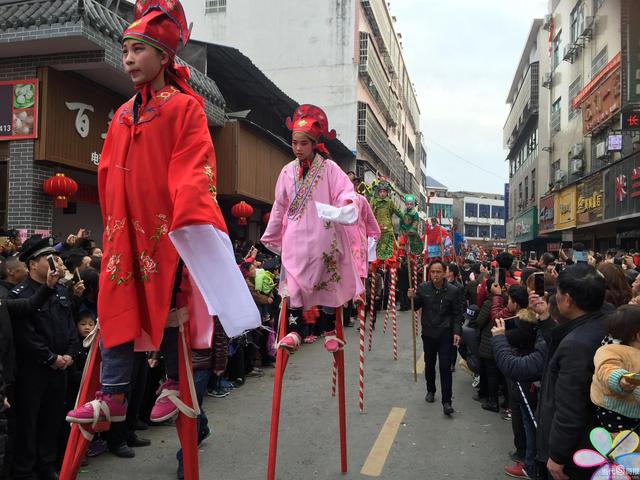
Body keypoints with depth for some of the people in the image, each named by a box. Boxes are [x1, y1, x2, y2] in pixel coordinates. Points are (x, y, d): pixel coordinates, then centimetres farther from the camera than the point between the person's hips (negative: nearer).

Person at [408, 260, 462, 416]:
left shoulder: (453, 291, -10)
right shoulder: (423, 288, -6)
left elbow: (457, 314, -4)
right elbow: (416, 307, 4)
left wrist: (457, 332, -15)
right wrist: (412, 298, -18)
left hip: (446, 335, -3)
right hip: (428, 333, 3)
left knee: (445, 367, -5)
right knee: (429, 364, 18)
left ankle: (446, 401, 2)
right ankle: (430, 391, 39)